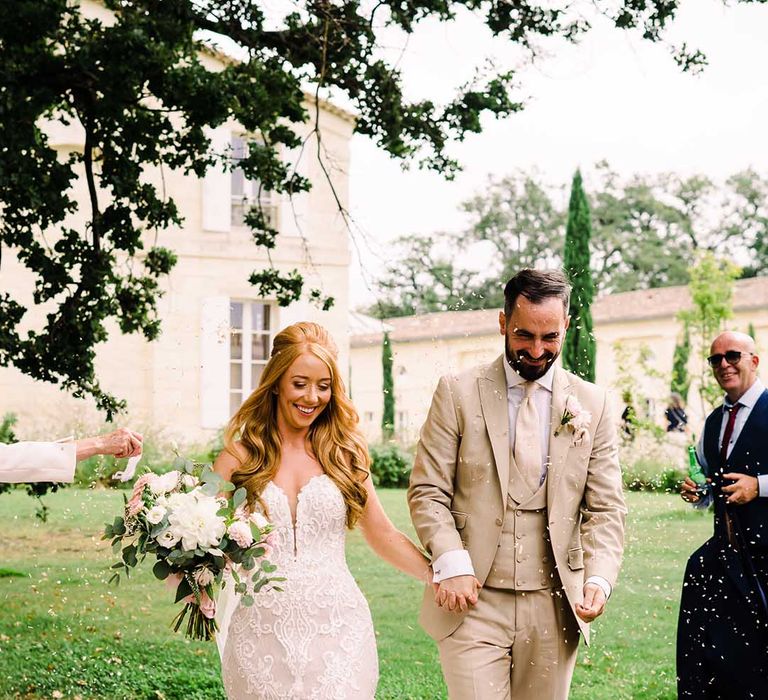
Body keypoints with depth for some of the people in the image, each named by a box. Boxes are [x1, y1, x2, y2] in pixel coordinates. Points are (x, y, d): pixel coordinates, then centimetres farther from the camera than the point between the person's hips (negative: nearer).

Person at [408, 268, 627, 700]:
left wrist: (598, 579, -11)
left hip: (554, 608, 2)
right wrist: (452, 565, -14)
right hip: (473, 601, -2)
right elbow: (427, 492, 0)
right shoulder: (458, 393, 1)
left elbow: (605, 509, 5)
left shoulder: (592, 404, 7)